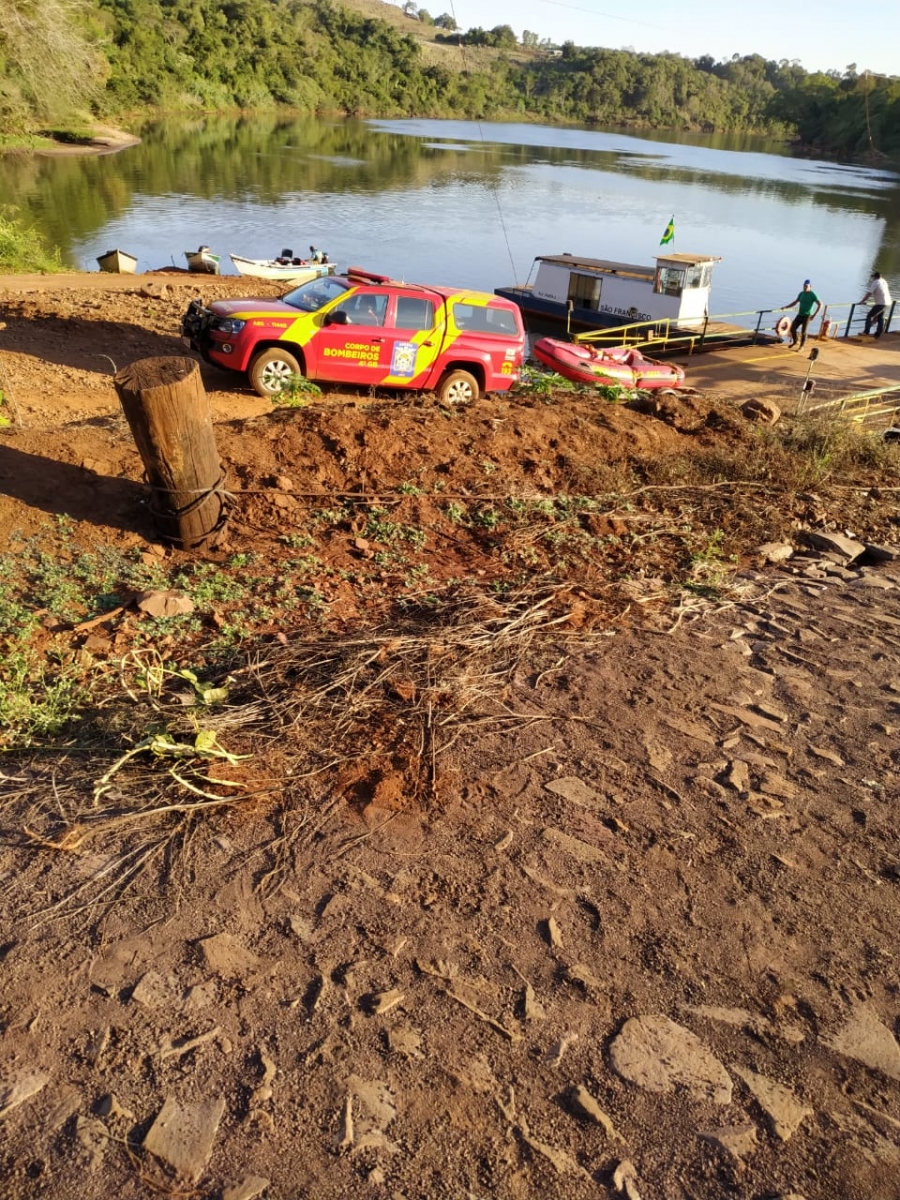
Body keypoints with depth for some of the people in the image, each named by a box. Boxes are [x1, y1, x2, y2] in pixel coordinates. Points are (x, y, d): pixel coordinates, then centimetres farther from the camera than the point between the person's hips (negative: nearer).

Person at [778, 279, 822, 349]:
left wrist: (814, 315, -20)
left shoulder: (812, 295, -12)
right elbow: (795, 302, 19)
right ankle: (795, 342, 26)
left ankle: (801, 346, 14)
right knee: (792, 329, 1)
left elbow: (820, 304, -13)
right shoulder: (801, 293, 7)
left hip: (807, 316, -6)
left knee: (803, 332, -3)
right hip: (799, 315, 6)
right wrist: (785, 307, 11)